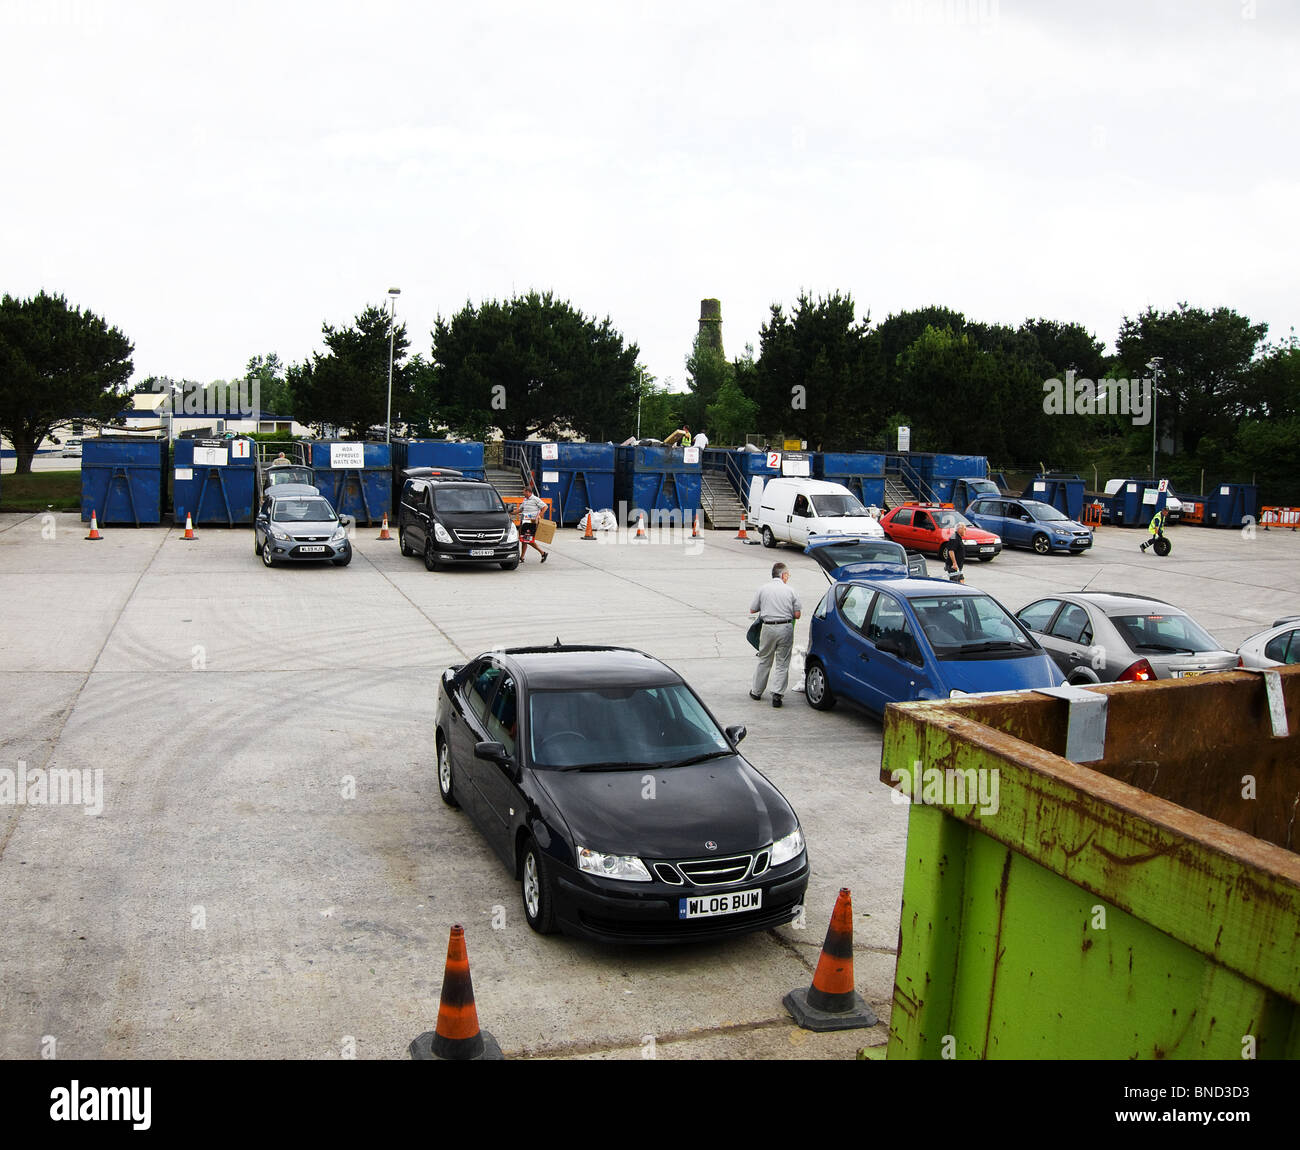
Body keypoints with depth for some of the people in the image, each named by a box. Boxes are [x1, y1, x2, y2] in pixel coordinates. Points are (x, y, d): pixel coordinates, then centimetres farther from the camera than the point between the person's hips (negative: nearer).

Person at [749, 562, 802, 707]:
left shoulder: (762, 589, 0)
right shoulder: (790, 591, -1)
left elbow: (752, 610, 4)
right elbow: (797, 614, -1)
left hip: (769, 628, 1)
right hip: (786, 628, -1)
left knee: (764, 661, 15)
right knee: (782, 663, 5)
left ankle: (756, 692, 24)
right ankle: (777, 694, -4)